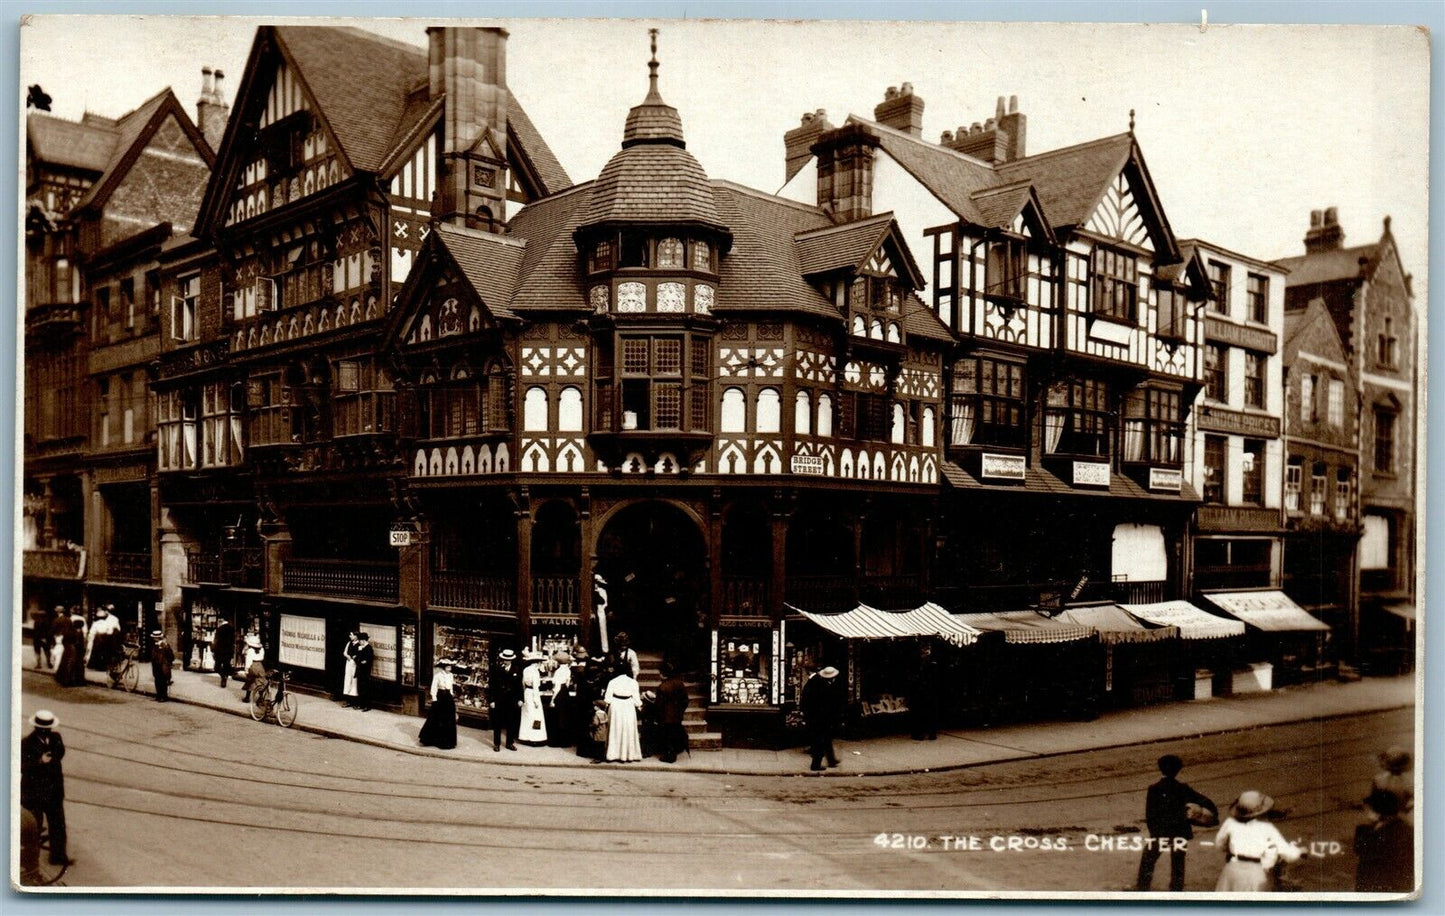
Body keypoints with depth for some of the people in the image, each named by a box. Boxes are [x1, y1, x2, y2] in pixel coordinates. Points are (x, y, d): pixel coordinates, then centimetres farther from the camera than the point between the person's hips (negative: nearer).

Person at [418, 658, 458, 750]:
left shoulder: (450, 675, 8)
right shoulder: (438, 675, -11)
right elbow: (433, 688, -10)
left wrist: (451, 698, 14)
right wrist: (434, 699, -13)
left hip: (448, 698, 6)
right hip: (440, 697, -6)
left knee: (449, 720, 7)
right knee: (437, 720, 1)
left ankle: (448, 741, 18)